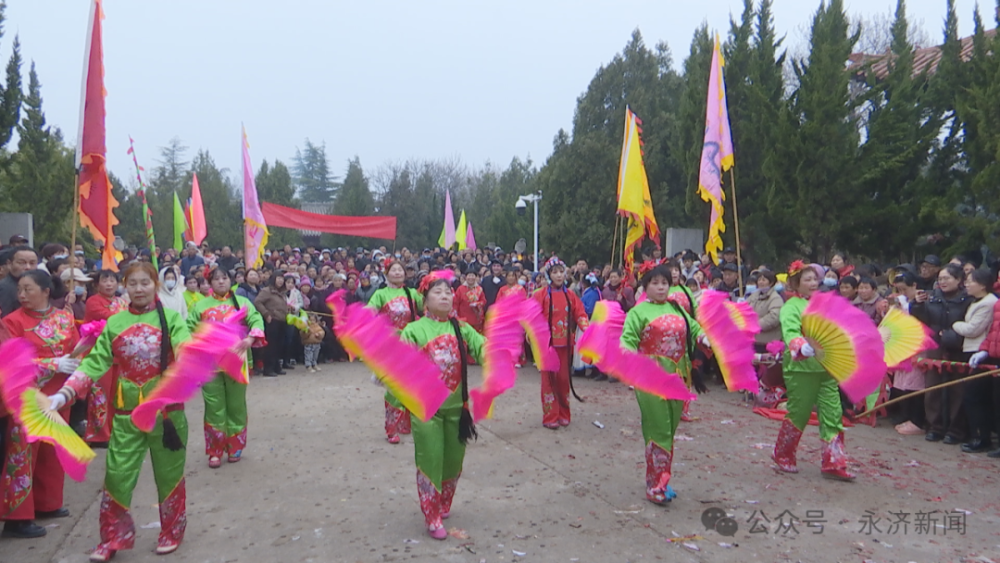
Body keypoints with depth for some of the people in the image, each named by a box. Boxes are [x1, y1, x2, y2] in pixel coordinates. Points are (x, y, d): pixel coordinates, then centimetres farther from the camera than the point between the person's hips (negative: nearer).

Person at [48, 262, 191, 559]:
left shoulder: (171, 318, -4)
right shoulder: (115, 323, 3)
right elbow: (95, 363, 0)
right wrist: (64, 394, -12)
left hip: (167, 409, -2)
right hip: (127, 413, 2)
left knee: (169, 474, 10)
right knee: (117, 476, 4)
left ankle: (171, 533, 28)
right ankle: (113, 538, 24)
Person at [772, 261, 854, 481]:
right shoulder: (791, 306, -6)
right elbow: (790, 333, -22)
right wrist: (802, 347, -40)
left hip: (826, 368, 6)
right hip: (801, 368, -6)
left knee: (833, 415, 2)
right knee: (798, 414, 4)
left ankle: (833, 463, 9)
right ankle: (783, 456, 23)